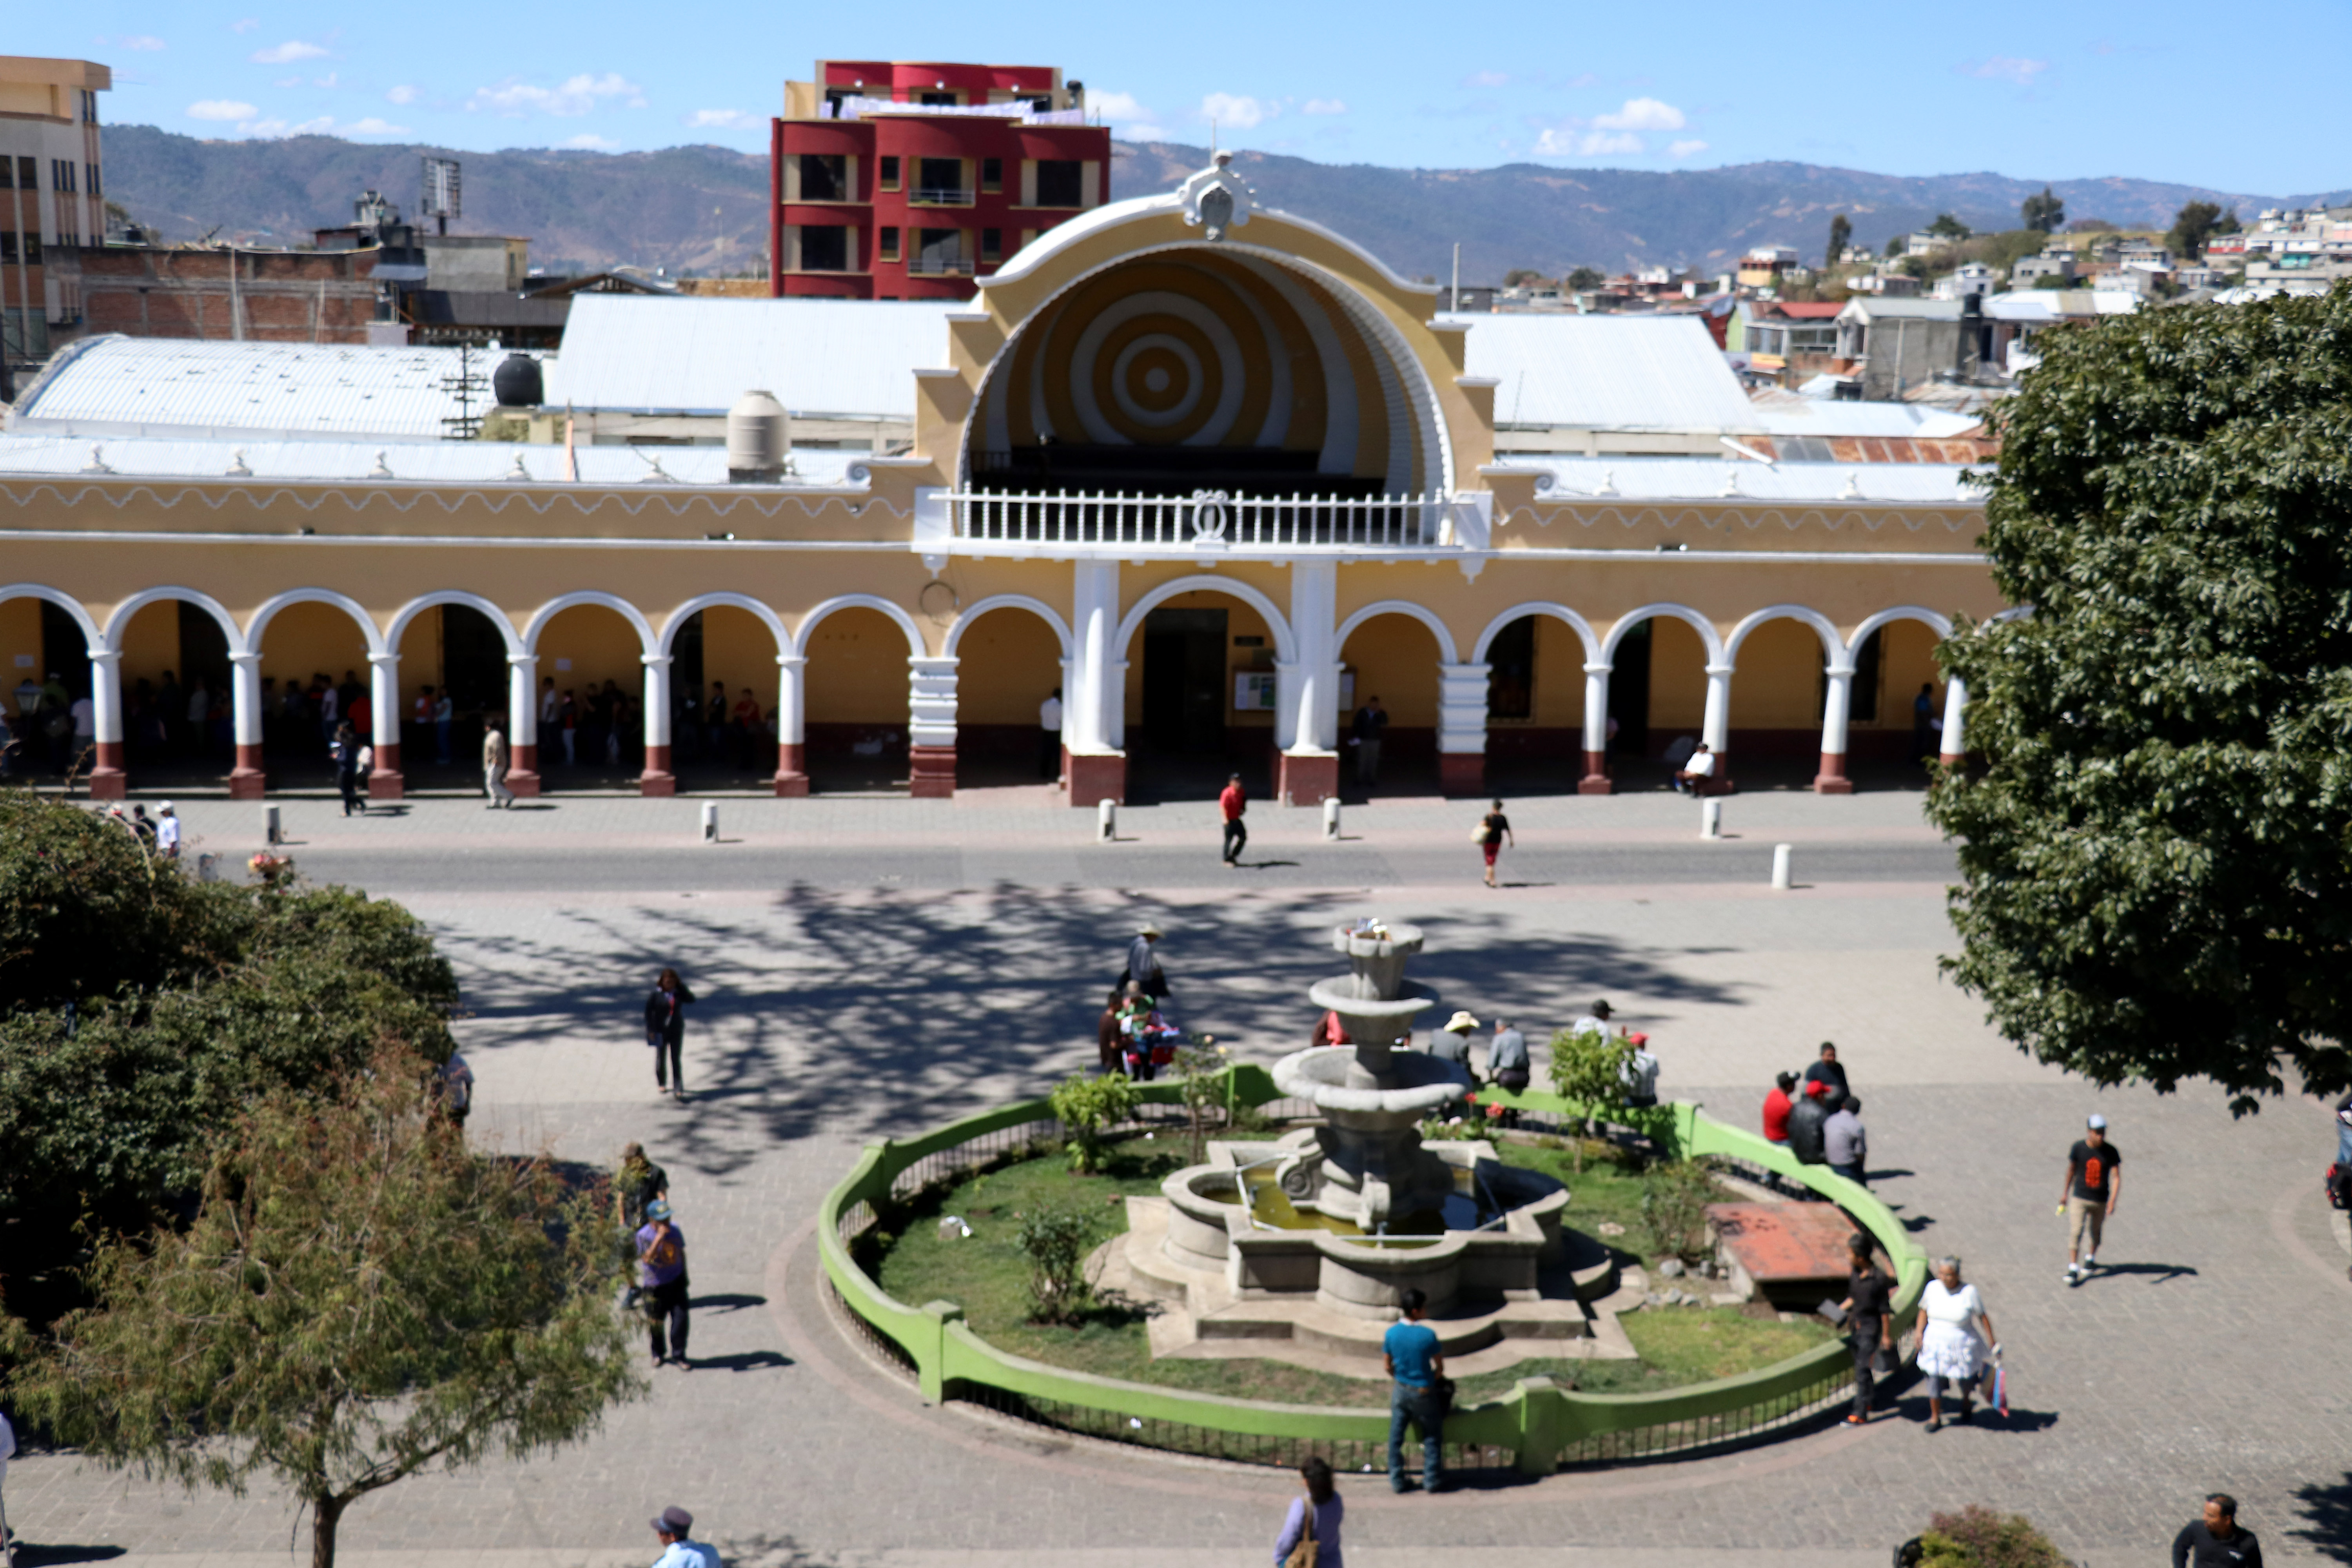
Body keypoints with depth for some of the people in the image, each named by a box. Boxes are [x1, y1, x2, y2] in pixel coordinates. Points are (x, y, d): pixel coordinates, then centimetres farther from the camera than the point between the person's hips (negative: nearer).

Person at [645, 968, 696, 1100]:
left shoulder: (679, 992, -2)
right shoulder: (656, 993, -9)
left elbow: (691, 999, -15)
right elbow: (648, 1011, -6)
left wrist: (681, 986, -17)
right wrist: (651, 1030, -10)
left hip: (677, 1031, 1)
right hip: (661, 1031, -1)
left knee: (676, 1059, -2)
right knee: (661, 1057, 14)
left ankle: (679, 1089, -4)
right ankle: (661, 1083, 34)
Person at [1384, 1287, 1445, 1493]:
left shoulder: (1391, 1333, -10)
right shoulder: (1428, 1335, -20)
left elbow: (1388, 1366, 1)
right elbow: (1440, 1367, -9)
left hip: (1400, 1391, 3)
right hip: (1424, 1392, -3)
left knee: (1396, 1437, 14)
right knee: (1432, 1437, 16)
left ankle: (1397, 1481, 19)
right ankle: (1432, 1480, 20)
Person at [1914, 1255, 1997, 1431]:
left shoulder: (1969, 1292, -19)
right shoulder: (1933, 1287, -9)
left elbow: (1983, 1316, -8)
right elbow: (1924, 1311, 4)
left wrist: (1991, 1338, -3)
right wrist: (1920, 1333, -2)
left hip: (1961, 1344, -2)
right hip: (1936, 1344, 2)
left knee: (1964, 1380, 16)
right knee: (1934, 1380, 1)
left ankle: (1967, 1401, 50)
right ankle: (1935, 1417, 19)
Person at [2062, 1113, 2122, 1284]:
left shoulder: (2111, 1152, -10)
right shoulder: (2078, 1147, -8)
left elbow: (2116, 1178, -10)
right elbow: (2072, 1169, 6)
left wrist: (2113, 1201, -22)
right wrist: (2066, 1192, 14)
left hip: (2101, 1201, 1)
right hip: (2079, 1198, -1)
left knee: (2096, 1231, 16)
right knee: (2075, 1232, -10)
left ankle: (2091, 1258, 43)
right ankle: (2073, 1269, -9)